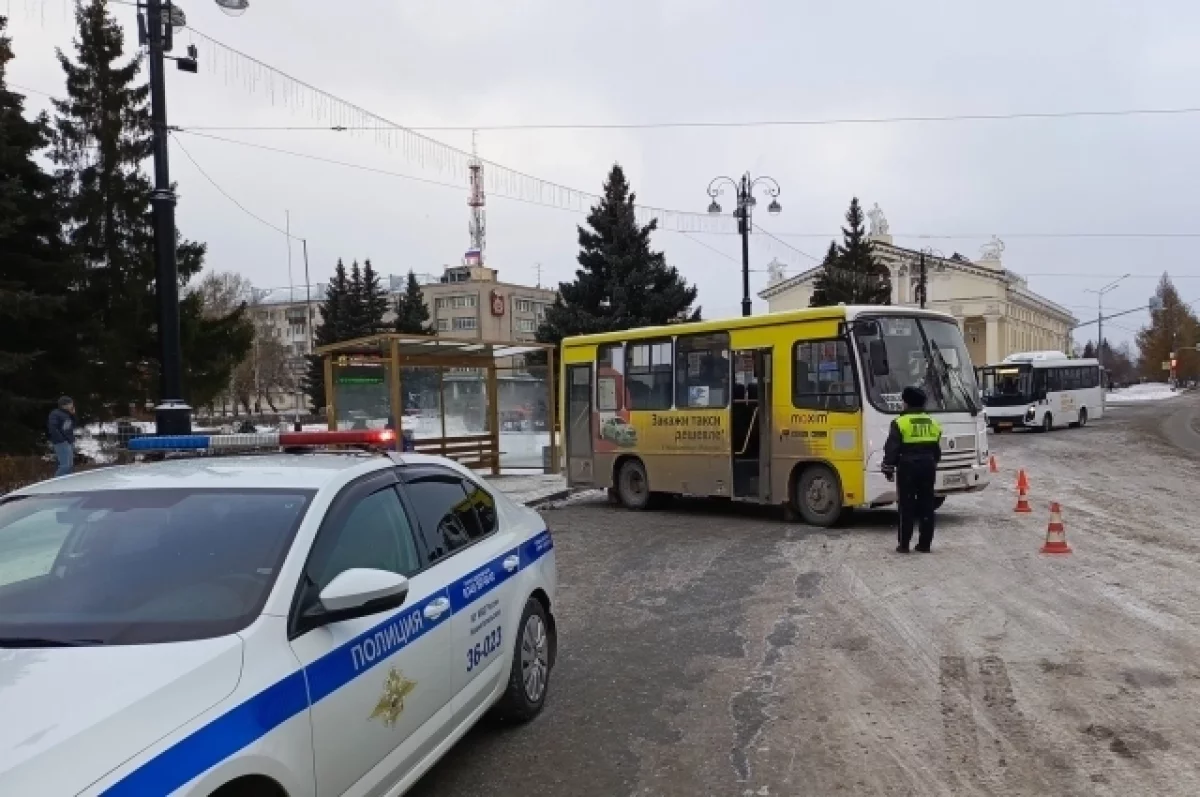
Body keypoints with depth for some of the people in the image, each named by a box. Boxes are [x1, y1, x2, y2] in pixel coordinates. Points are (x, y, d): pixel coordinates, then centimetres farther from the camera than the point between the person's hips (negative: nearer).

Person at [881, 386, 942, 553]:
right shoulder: (933, 423, 11)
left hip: (907, 469, -5)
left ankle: (904, 544, -1)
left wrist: (888, 469, -3)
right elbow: (937, 450, 19)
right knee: (926, 506, 8)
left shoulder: (900, 423, -8)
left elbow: (891, 449, -10)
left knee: (907, 506, -2)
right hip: (928, 468, 5)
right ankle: (925, 544, 10)